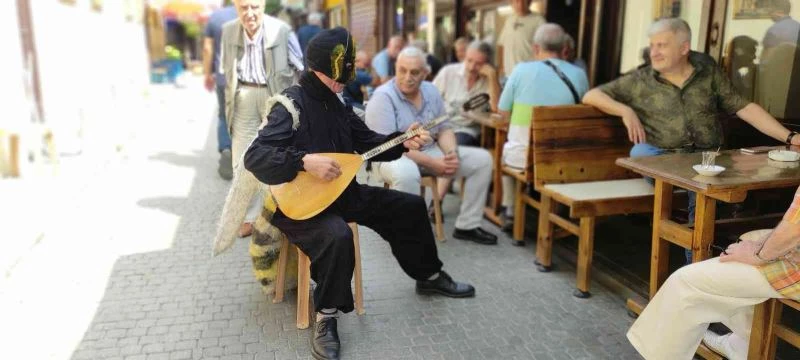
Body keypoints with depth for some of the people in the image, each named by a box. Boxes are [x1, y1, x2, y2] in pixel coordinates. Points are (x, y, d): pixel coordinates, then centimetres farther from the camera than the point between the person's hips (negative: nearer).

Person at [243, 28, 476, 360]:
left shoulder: (335, 101, 6)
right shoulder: (291, 105, -19)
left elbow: (367, 142, 12)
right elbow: (254, 157, -26)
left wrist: (403, 143, -4)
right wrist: (306, 161, -36)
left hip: (341, 192, 9)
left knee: (410, 207, 8)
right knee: (338, 236, -39)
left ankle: (429, 276, 28)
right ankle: (325, 318, -16)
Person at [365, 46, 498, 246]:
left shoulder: (431, 91, 5)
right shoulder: (383, 96, -17)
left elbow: (444, 129, 10)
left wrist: (452, 154, -13)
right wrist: (432, 163, -26)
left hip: (431, 152, 7)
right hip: (392, 158, -7)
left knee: (482, 159, -1)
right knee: (406, 172, -43)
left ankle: (467, 226, 5)